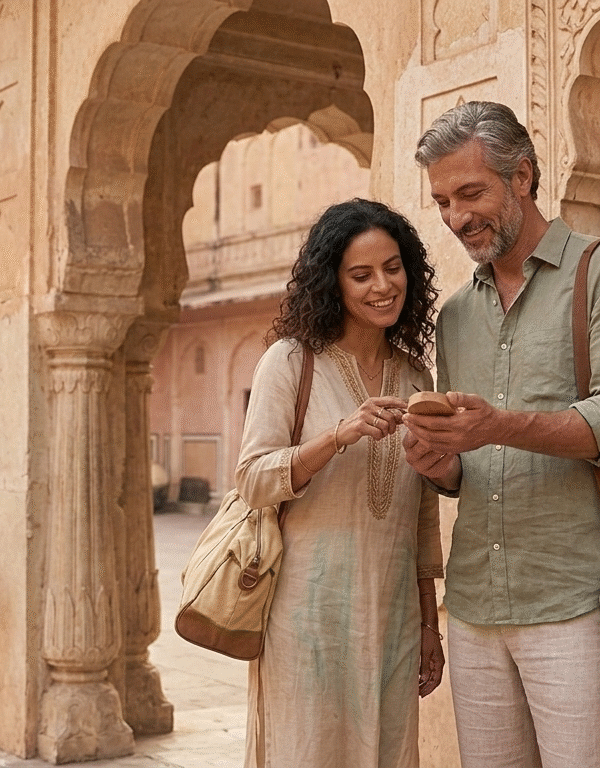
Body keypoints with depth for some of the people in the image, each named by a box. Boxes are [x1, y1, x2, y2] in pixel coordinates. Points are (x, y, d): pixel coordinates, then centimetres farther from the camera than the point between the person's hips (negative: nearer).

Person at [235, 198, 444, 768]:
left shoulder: (414, 377, 11)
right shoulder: (291, 362, -4)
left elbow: (422, 512, 14)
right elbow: (251, 480, -11)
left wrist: (429, 624, 14)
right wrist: (338, 436, -25)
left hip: (392, 613, 5)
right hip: (310, 608, -4)